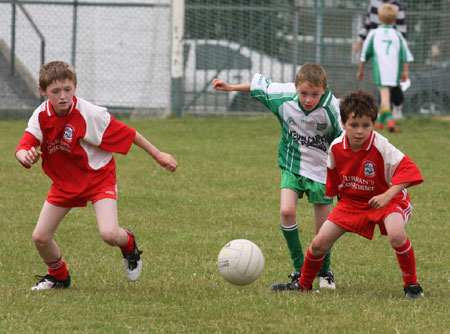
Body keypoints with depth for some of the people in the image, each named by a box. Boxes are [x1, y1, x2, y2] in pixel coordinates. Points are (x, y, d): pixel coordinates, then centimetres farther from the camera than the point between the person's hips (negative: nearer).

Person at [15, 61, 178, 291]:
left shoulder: (89, 113, -23)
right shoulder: (41, 116, -11)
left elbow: (125, 133, -15)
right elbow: (23, 147, -20)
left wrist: (157, 155, -8)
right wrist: (25, 157, -46)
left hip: (98, 177, -4)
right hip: (64, 182, 4)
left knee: (109, 234, -24)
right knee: (40, 237, 0)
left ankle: (129, 245, 16)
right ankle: (59, 276, 31)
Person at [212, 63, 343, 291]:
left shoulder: (331, 110, -24)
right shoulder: (284, 98, -18)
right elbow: (261, 86, 3)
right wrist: (231, 88, 9)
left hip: (321, 170, -2)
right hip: (292, 166, 2)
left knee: (324, 229, 2)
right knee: (287, 211, -19)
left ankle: (324, 273, 30)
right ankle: (300, 274, -7)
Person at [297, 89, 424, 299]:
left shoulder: (381, 146, -26)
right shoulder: (336, 148, -11)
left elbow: (408, 170, -29)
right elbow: (333, 181, 8)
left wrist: (387, 196, -37)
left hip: (387, 200, -4)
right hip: (352, 201, 4)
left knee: (396, 235, -34)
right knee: (319, 243, -3)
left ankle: (411, 283, -12)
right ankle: (303, 284, 25)